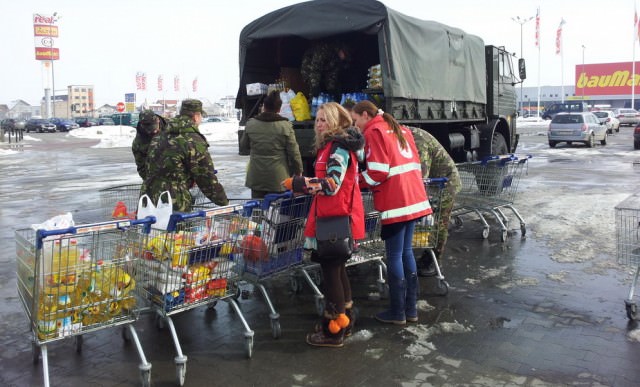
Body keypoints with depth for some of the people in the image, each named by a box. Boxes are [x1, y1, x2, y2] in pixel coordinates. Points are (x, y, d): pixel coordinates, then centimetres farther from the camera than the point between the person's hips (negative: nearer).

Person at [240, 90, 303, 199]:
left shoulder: (251, 124, -1)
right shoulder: (285, 126, -10)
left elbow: (243, 145, 13)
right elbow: (294, 152, -6)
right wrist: (298, 170, 7)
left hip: (256, 178, 3)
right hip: (278, 178, -2)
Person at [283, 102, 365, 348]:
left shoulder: (338, 147, -14)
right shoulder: (333, 145, 18)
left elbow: (332, 185, -23)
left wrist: (299, 183, -18)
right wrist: (304, 184, 15)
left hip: (336, 219, -11)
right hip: (335, 216, 11)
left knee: (330, 270, -3)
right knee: (337, 268, 18)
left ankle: (333, 330, 7)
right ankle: (344, 320, 30)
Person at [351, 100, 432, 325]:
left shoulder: (374, 132, -7)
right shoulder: (399, 129, 19)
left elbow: (378, 172, -15)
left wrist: (356, 183, -2)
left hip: (395, 202, -8)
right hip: (413, 198, 8)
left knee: (394, 256, 0)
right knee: (407, 252, 14)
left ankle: (397, 313, 7)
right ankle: (411, 309, 20)